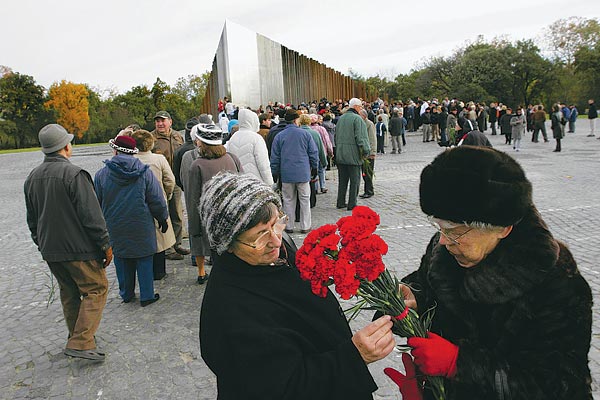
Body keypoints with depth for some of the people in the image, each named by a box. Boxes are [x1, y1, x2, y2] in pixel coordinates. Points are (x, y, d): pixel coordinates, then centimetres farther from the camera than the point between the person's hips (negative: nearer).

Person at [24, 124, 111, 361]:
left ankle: (77, 336, 31)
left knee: (68, 292, 20)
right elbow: (91, 215, -20)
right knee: (96, 289, 2)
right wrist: (106, 245, -12)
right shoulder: (73, 174, -18)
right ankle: (80, 343, -4)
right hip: (79, 248, -8)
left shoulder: (32, 178, 8)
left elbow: (32, 219, 16)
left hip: (50, 250, 8)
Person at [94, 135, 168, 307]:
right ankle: (147, 296, 12)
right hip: (141, 226, -1)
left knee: (121, 259, 15)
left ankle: (126, 294, 28)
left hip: (115, 227, 2)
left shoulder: (102, 174, -6)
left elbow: (97, 203, 3)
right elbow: (157, 200, -6)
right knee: (144, 259, 8)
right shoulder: (144, 171, -9)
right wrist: (162, 218, 8)